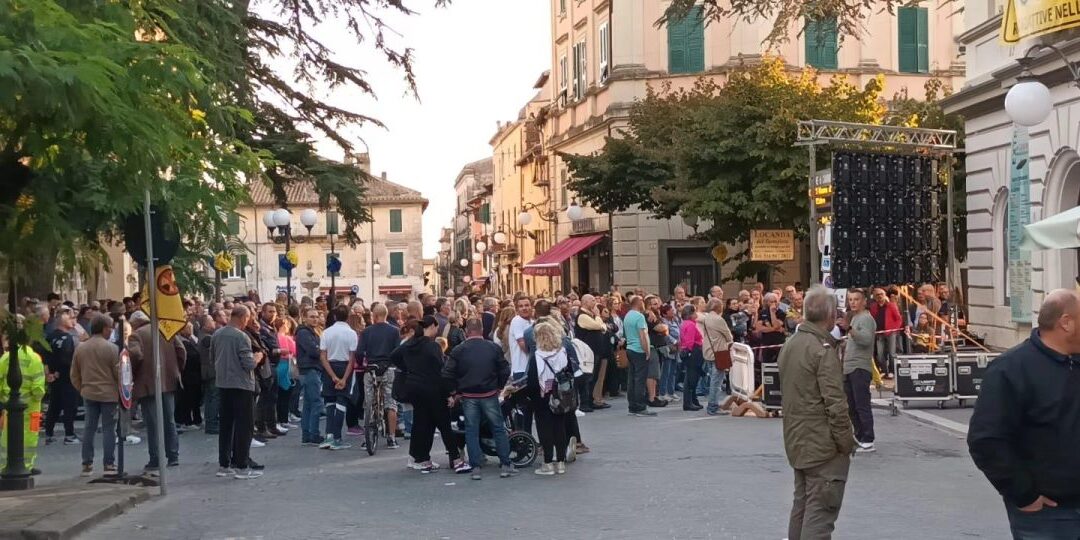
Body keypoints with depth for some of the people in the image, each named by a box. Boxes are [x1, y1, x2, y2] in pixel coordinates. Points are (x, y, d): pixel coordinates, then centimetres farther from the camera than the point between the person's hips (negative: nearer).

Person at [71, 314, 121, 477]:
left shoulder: (80, 348, 3)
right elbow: (118, 372, -9)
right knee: (108, 428, 2)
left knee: (89, 427, 10)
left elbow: (74, 374, 9)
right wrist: (122, 391, 4)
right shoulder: (111, 348, -12)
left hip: (88, 393, 4)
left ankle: (87, 464, 13)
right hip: (108, 393, -4)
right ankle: (109, 464, 3)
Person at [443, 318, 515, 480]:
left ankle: (476, 467, 5)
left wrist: (457, 390, 4)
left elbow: (447, 373, -8)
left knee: (471, 431, 7)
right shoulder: (494, 348, -3)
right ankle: (505, 465, 9)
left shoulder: (458, 350, -5)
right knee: (499, 429, 9)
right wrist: (498, 387, 10)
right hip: (490, 395, 0)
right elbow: (505, 370, -3)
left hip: (468, 396, 0)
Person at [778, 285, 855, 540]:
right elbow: (835, 404, -21)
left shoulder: (789, 345, 11)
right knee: (820, 511, -6)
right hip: (823, 445, -9)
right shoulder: (824, 349, -17)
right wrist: (846, 442, -11)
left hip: (797, 442, 9)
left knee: (802, 505, 17)